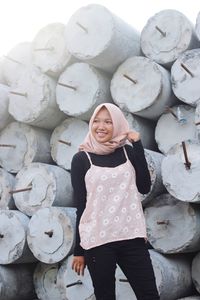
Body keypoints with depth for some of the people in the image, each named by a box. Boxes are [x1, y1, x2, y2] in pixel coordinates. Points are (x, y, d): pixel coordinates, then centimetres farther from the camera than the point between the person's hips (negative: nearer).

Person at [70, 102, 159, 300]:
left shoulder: (127, 152, 8)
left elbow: (144, 187, -4)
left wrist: (137, 145, -5)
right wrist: (78, 250, 1)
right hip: (97, 241, -2)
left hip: (131, 237, 2)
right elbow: (81, 207, 0)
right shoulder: (81, 159, 1)